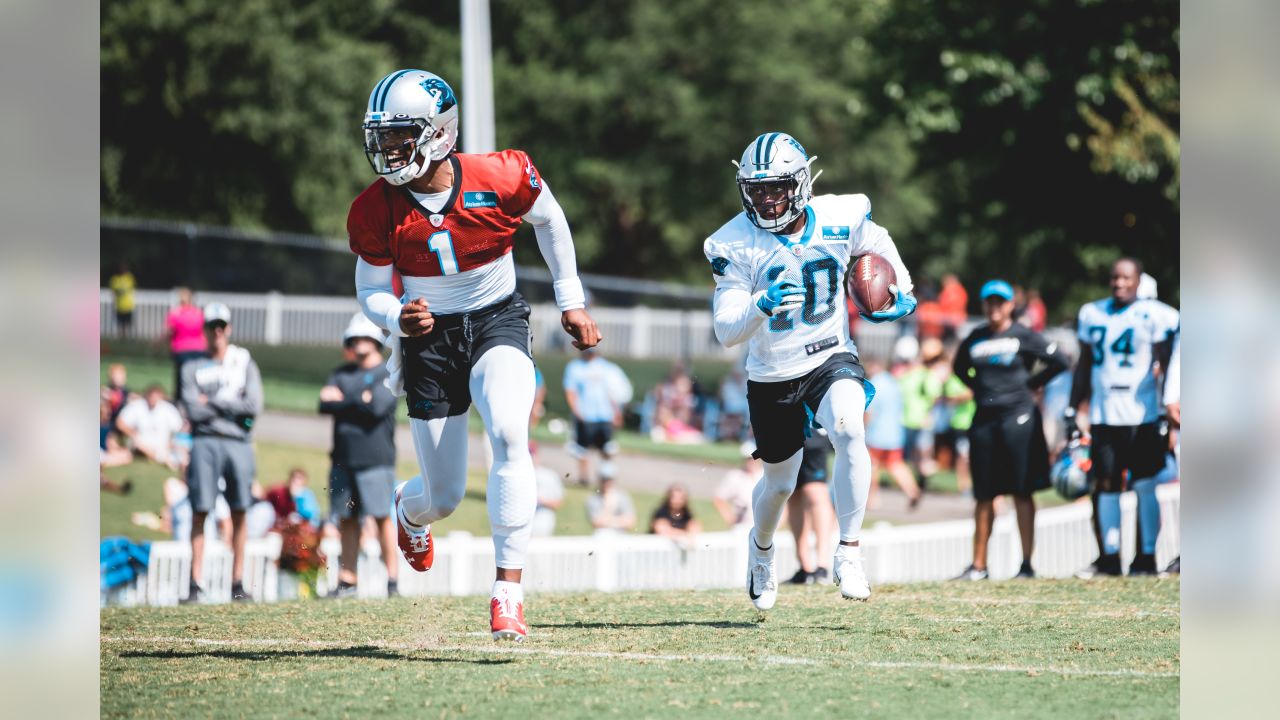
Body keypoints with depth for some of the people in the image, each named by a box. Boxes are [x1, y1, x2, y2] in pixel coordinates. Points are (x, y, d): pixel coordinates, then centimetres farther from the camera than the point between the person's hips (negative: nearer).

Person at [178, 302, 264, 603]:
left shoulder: (245, 363, 12)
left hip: (239, 443, 1)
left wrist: (212, 402, -2)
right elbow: (193, 411, -4)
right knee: (200, 512, -6)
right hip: (205, 442, -1)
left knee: (239, 514, 1)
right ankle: (196, 584, -7)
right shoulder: (193, 369, 10)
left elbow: (254, 406, -1)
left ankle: (237, 583, 5)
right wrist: (231, 406, -1)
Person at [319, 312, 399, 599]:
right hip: (343, 457, 5)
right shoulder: (341, 373, 17)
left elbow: (378, 405, -14)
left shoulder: (389, 373, 1)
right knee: (347, 520, 5)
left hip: (375, 459, -5)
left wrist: (343, 400, -4)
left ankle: (392, 579, -8)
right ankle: (347, 581, 7)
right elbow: (324, 404, 4)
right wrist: (360, 401, -9)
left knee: (382, 517, -9)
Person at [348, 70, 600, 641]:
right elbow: (371, 291, 0)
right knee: (443, 498, 4)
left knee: (509, 435, -31)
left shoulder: (499, 179, -17)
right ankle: (408, 508, 46)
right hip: (429, 337, 1)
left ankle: (508, 589, -26)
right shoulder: (376, 212, -13)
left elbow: (549, 219, 4)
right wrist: (397, 318, -24)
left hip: (496, 321, -1)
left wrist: (571, 301, 10)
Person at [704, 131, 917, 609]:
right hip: (772, 377, 0)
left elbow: (878, 245, 14)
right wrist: (761, 306, -40)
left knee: (848, 432, -31)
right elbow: (726, 332, -22)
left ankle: (849, 554, -20)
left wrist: (901, 292, 6)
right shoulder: (736, 245, -18)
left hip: (831, 359, 0)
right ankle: (761, 546, 50)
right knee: (779, 484, 14)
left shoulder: (839, 221, -11)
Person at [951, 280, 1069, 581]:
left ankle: (1027, 563, -1)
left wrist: (1031, 383, -3)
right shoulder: (976, 338, 11)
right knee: (983, 495, 7)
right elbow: (960, 367, 27)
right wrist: (978, 387, 12)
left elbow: (1059, 361, -3)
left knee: (1022, 492, -3)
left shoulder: (1023, 336, -2)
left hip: (1017, 417, -5)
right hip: (984, 418, 5)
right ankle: (978, 565, 11)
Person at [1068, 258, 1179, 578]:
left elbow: (1168, 366, -5)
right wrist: (1073, 410, 15)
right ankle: (1109, 557, 12)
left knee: (1144, 486, -2)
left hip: (1141, 416, -4)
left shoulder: (1154, 315, -4)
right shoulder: (1092, 314, 11)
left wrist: (1170, 409, -11)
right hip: (1103, 416, 4)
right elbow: (1084, 366, 18)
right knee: (1105, 485, 5)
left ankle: (1146, 557, 4)